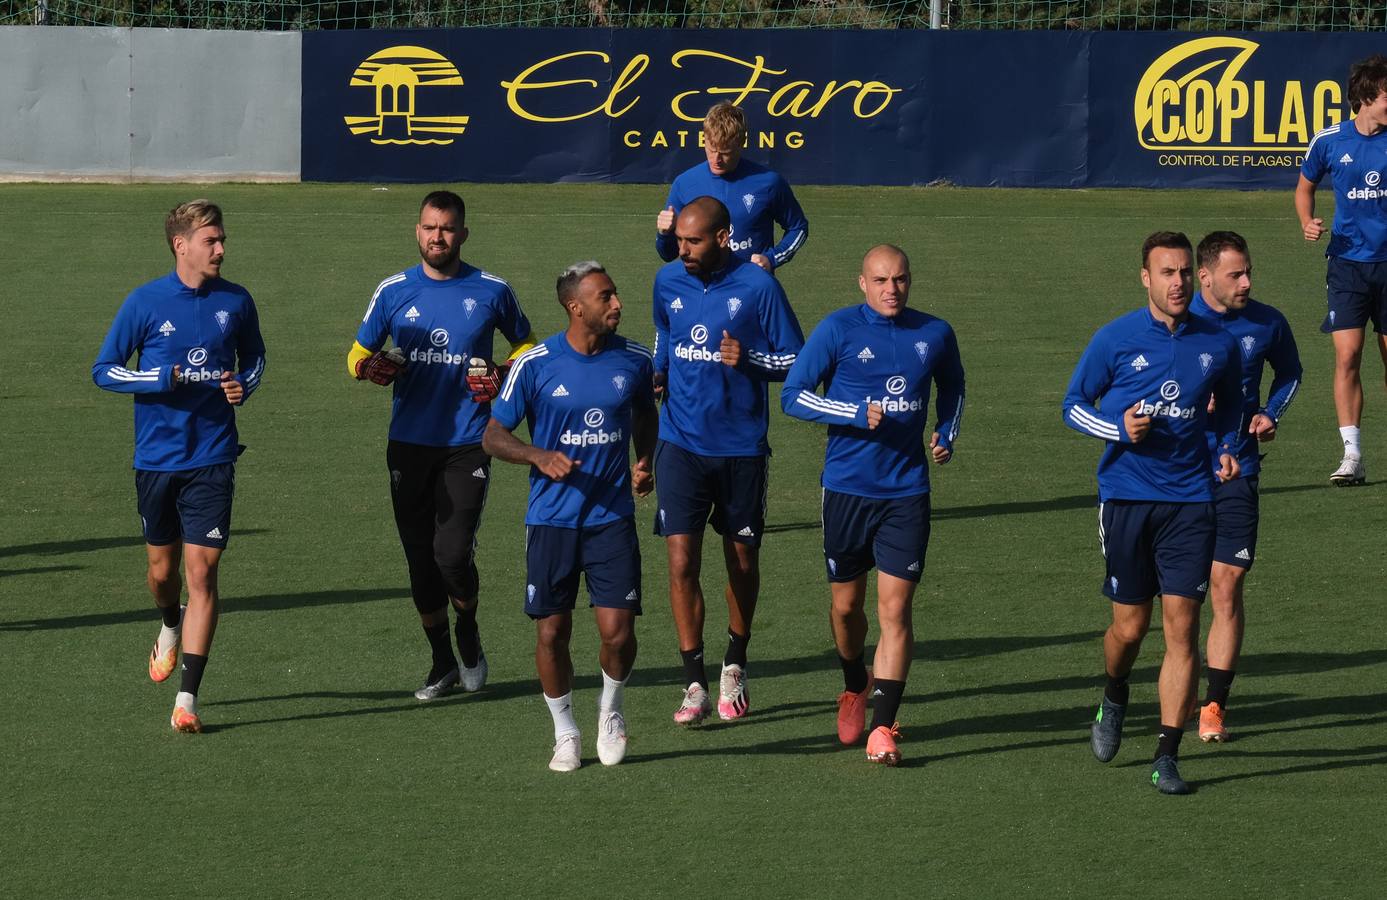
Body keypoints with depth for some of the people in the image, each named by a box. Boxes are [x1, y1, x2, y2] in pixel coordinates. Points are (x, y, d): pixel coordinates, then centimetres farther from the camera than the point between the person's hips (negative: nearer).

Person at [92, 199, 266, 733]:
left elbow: (253, 356, 19)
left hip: (212, 460, 0)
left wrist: (243, 385, -3)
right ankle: (171, 628, 49)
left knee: (202, 571, -9)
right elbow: (104, 370, -1)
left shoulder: (236, 302, 1)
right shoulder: (145, 302, -5)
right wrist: (165, 378, -15)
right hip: (156, 460, 0)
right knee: (162, 569, 13)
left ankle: (187, 698, -8)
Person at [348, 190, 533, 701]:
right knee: (420, 559, 6)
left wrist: (503, 375, -5)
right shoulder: (394, 291, 5)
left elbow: (527, 347, 16)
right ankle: (442, 662, 21)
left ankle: (468, 636, 16)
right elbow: (359, 354, 14)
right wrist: (370, 368, -10)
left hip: (467, 446, -3)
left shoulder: (491, 292, 1)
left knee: (453, 554, -13)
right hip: (409, 445, 3)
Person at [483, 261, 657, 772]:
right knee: (552, 633, 1)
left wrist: (644, 461, 6)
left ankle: (611, 711, 22)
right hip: (551, 519, -1)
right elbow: (493, 436, 0)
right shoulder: (535, 365, -8)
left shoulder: (633, 360, 1)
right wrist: (540, 457, -17)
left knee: (617, 630, -7)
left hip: (612, 515, 1)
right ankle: (565, 733, 20)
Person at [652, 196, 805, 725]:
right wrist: (656, 377, 4)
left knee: (742, 562, 12)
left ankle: (734, 668, 32)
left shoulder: (757, 287, -9)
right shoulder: (668, 281, 3)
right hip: (681, 444, 2)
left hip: (741, 447, -2)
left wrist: (749, 358, -22)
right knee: (682, 563, -10)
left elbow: (795, 362, -5)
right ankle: (695, 685, -5)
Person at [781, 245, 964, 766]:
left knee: (895, 609, -8)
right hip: (847, 488, -1)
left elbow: (952, 386, 24)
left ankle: (882, 727, -8)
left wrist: (947, 434, 6)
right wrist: (858, 414, -17)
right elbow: (793, 395, -6)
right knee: (846, 605, 12)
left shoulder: (934, 334, 4)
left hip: (906, 493, 1)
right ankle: (855, 688, 40)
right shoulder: (838, 330, -6)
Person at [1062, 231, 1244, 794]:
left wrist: (1227, 447, 2)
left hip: (1189, 500, 1)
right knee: (1130, 625, 5)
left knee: (1182, 627, -7)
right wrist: (1119, 427, -13)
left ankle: (1167, 757, -2)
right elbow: (1074, 405, 5)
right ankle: (1114, 700, 39)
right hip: (1126, 496, -1)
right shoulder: (1115, 340, -3)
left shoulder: (1218, 345, 4)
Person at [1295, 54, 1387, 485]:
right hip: (1348, 263, -1)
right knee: (1347, 356, -10)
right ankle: (1352, 455, -7)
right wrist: (1307, 222, -1)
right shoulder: (1329, 141, -2)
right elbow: (1305, 186, 16)